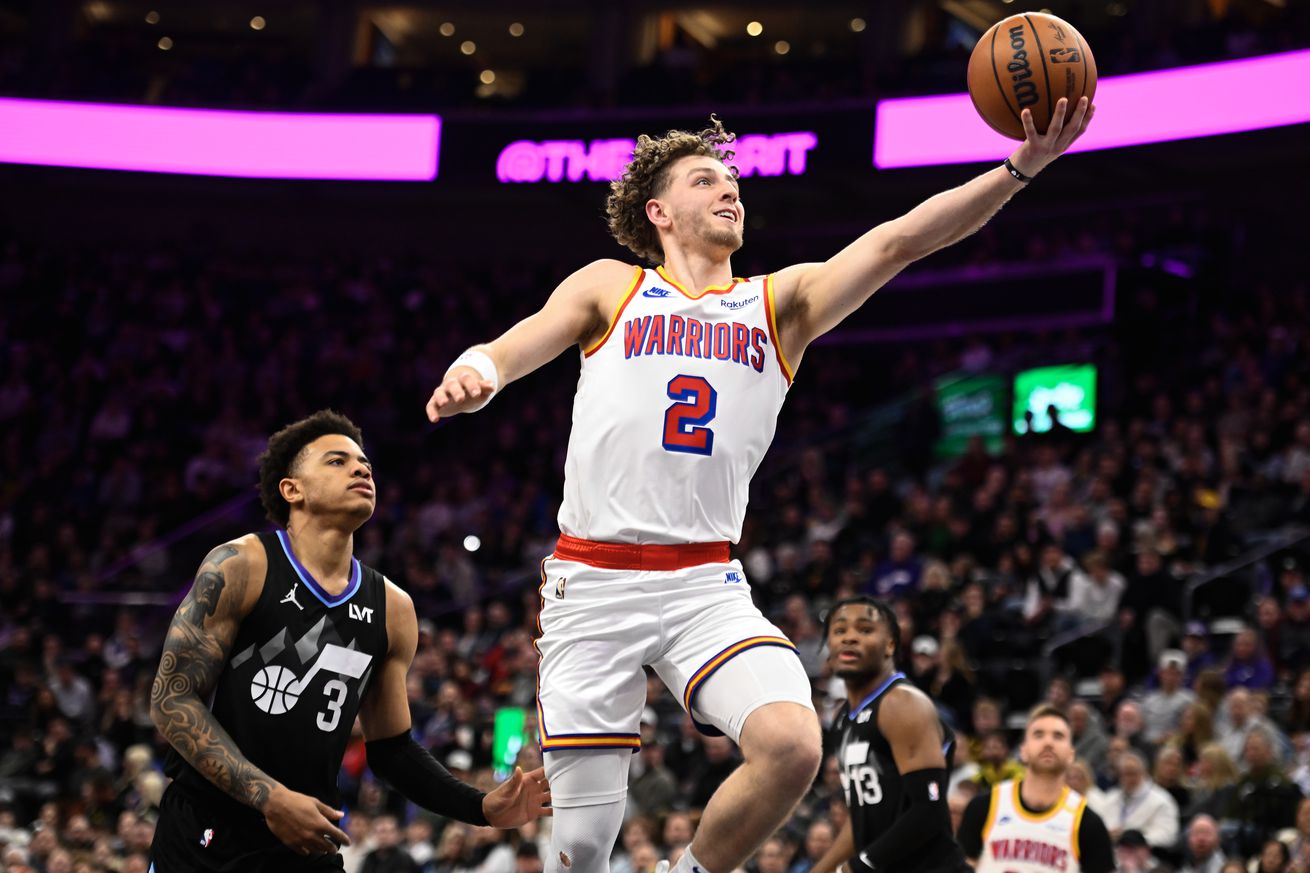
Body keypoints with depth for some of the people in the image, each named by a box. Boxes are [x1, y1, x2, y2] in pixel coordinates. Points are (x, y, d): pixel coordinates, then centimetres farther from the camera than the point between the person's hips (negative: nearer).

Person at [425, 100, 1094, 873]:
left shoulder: (783, 304, 12)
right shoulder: (611, 289, 10)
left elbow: (901, 239, 0)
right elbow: (516, 346, -4)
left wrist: (1020, 169, -13)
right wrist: (472, 373, -29)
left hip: (706, 586, 2)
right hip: (592, 582, -1)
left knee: (792, 745, -25)